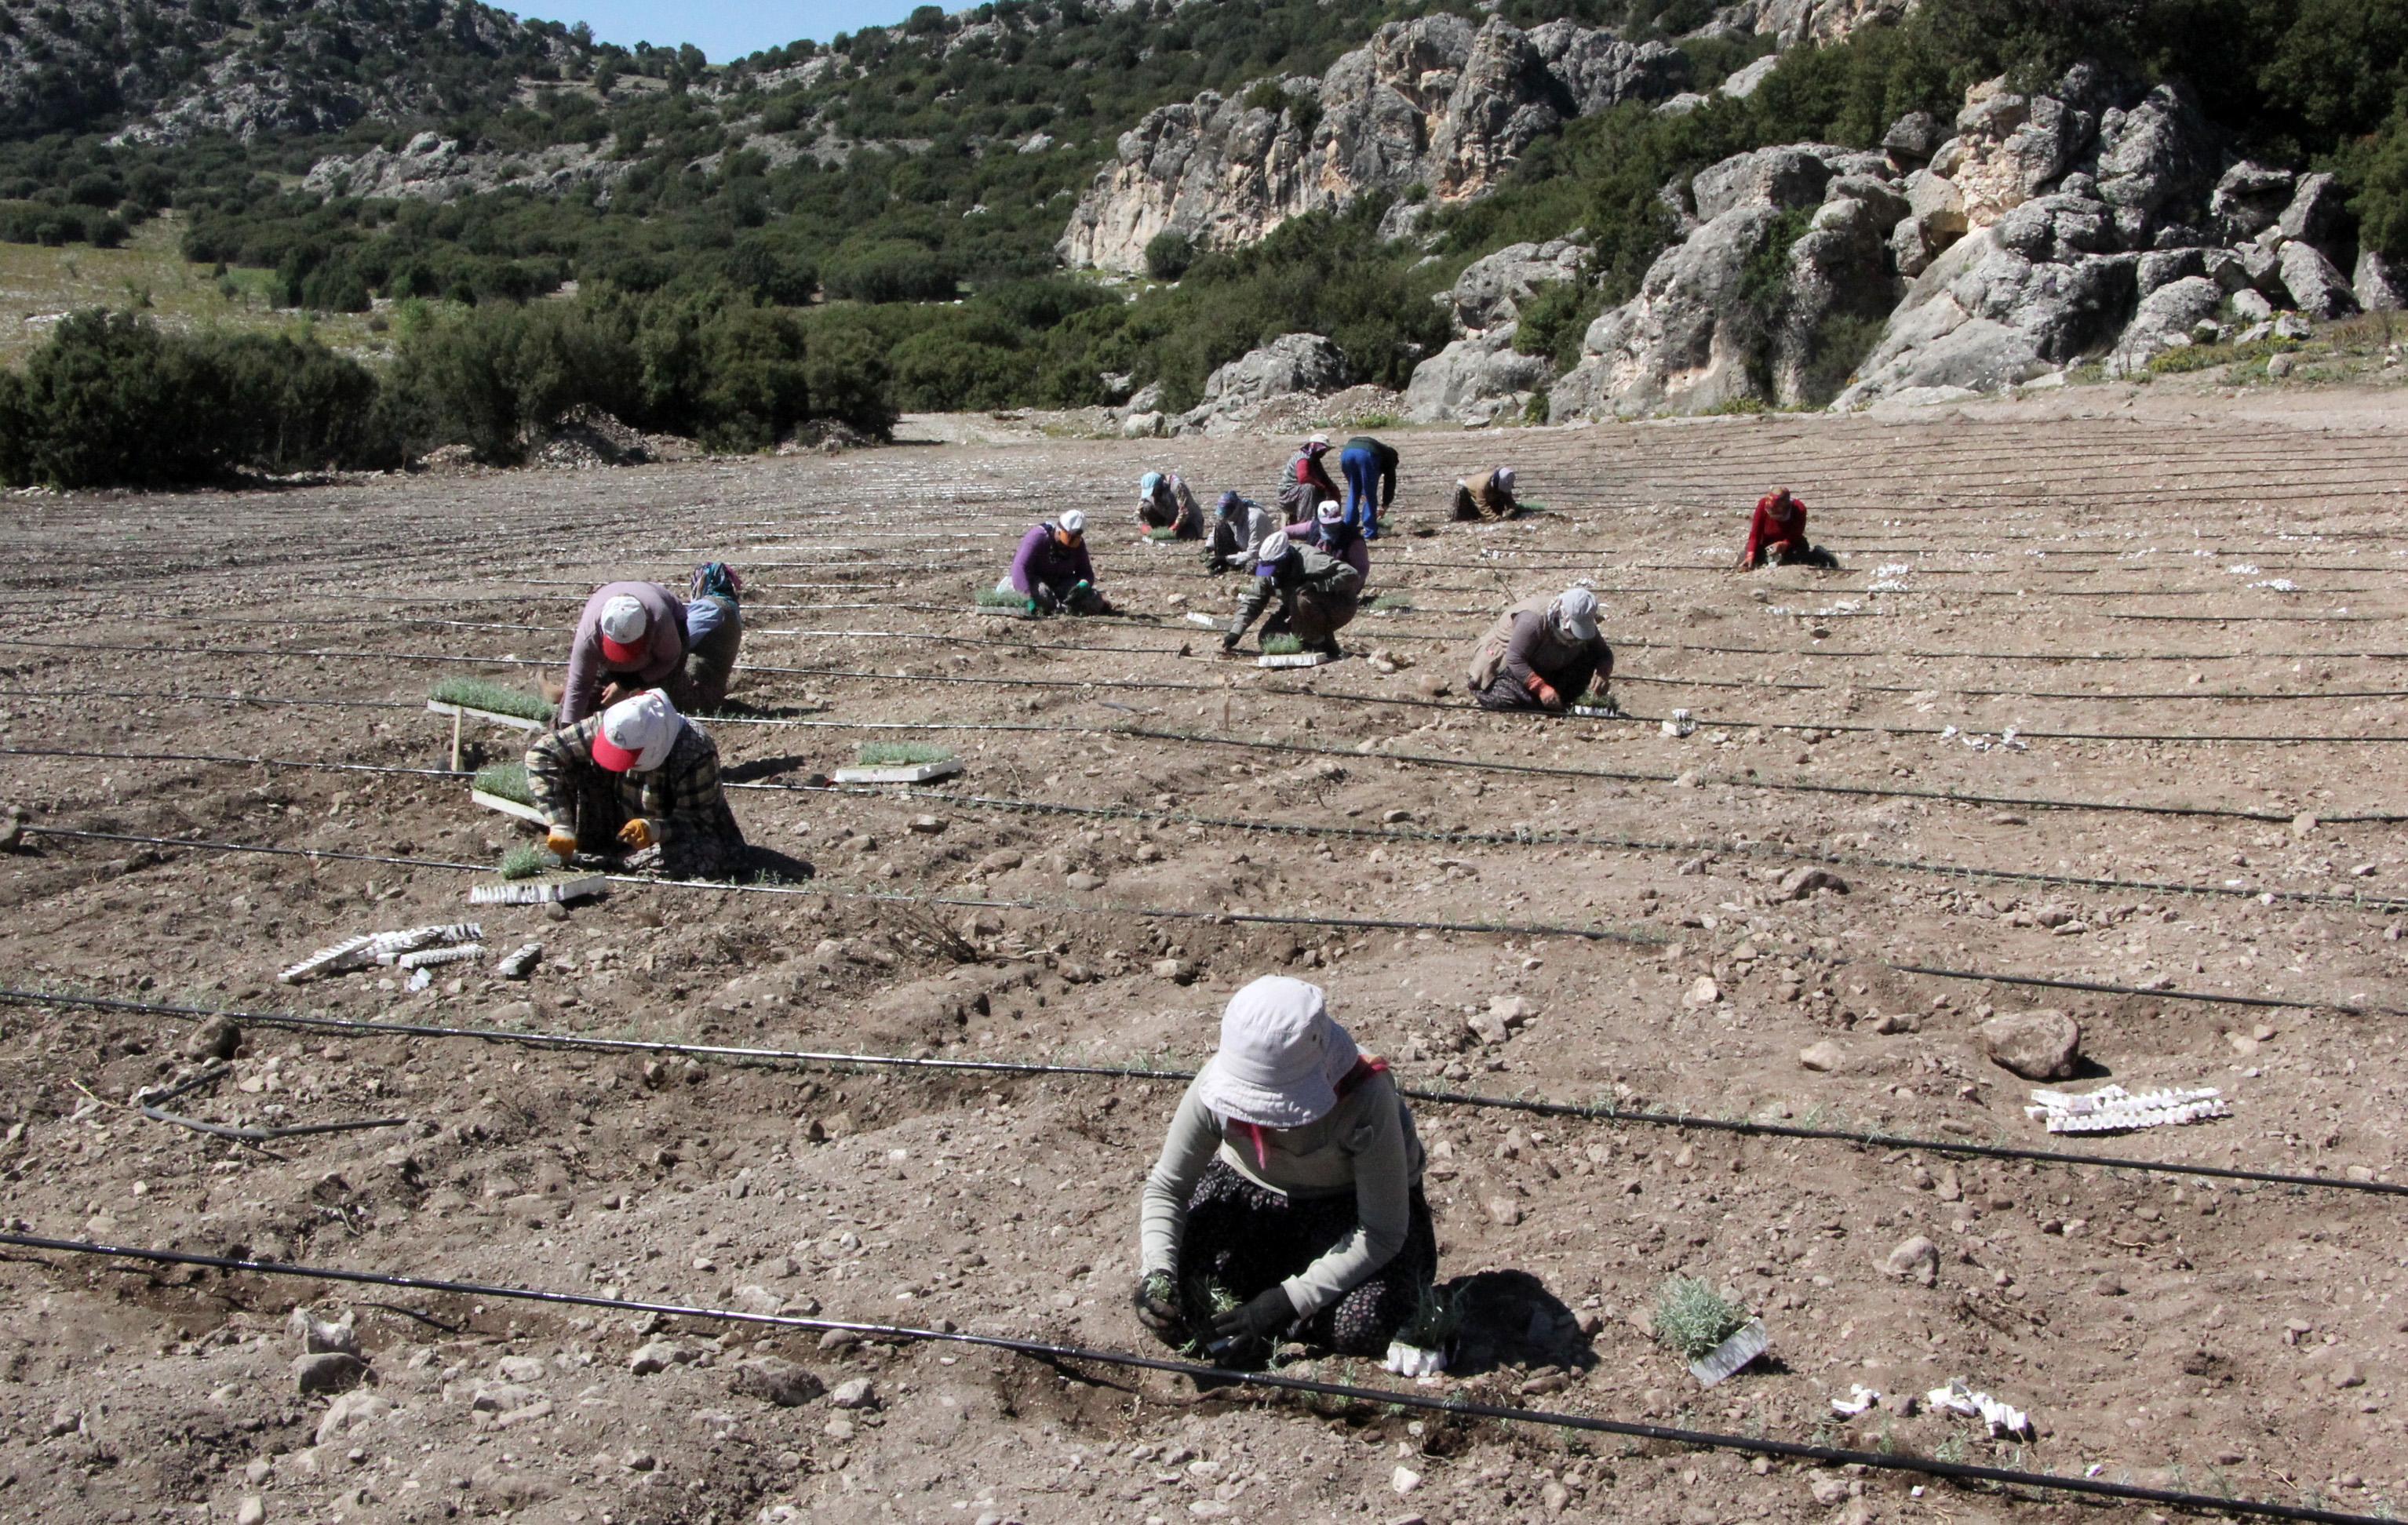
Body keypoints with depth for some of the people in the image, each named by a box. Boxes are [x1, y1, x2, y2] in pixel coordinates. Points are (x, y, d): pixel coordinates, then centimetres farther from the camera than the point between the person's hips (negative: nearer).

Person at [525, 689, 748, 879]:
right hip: (623, 826, 3)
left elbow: (698, 822, -27)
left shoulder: (696, 755, -33)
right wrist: (560, 827, -28)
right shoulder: (609, 727, -23)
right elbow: (541, 753, -20)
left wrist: (654, 830, -48)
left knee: (698, 858, -39)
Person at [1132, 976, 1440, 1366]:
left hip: (1353, 1203, -2)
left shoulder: (1365, 1099, -36)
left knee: (1363, 1327, -30)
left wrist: (1287, 1302, -33)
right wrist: (1157, 1274, -32)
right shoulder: (1216, 1084, -27)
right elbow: (1165, 1187, -14)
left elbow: (1382, 1232, -28)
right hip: (1251, 1193, 2)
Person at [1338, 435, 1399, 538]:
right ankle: (1370, 533, 11)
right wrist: (1385, 505, 38)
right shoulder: (1390, 455, 34)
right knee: (1370, 496, 11)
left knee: (1353, 492, 23)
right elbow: (1390, 481, 30)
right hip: (1366, 454, -4)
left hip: (1347, 451, 4)